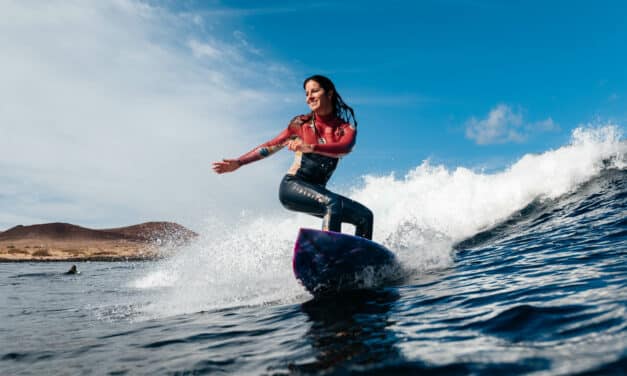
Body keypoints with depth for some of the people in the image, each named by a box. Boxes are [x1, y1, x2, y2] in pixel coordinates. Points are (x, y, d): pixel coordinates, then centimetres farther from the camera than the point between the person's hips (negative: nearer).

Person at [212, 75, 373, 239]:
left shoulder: (346, 128, 3)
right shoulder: (301, 123, 3)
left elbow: (345, 148, -20)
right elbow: (271, 146, 9)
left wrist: (310, 148, -37)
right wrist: (239, 162, 2)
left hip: (317, 191, 4)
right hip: (292, 185, -3)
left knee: (365, 215, -6)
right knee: (332, 203, -31)